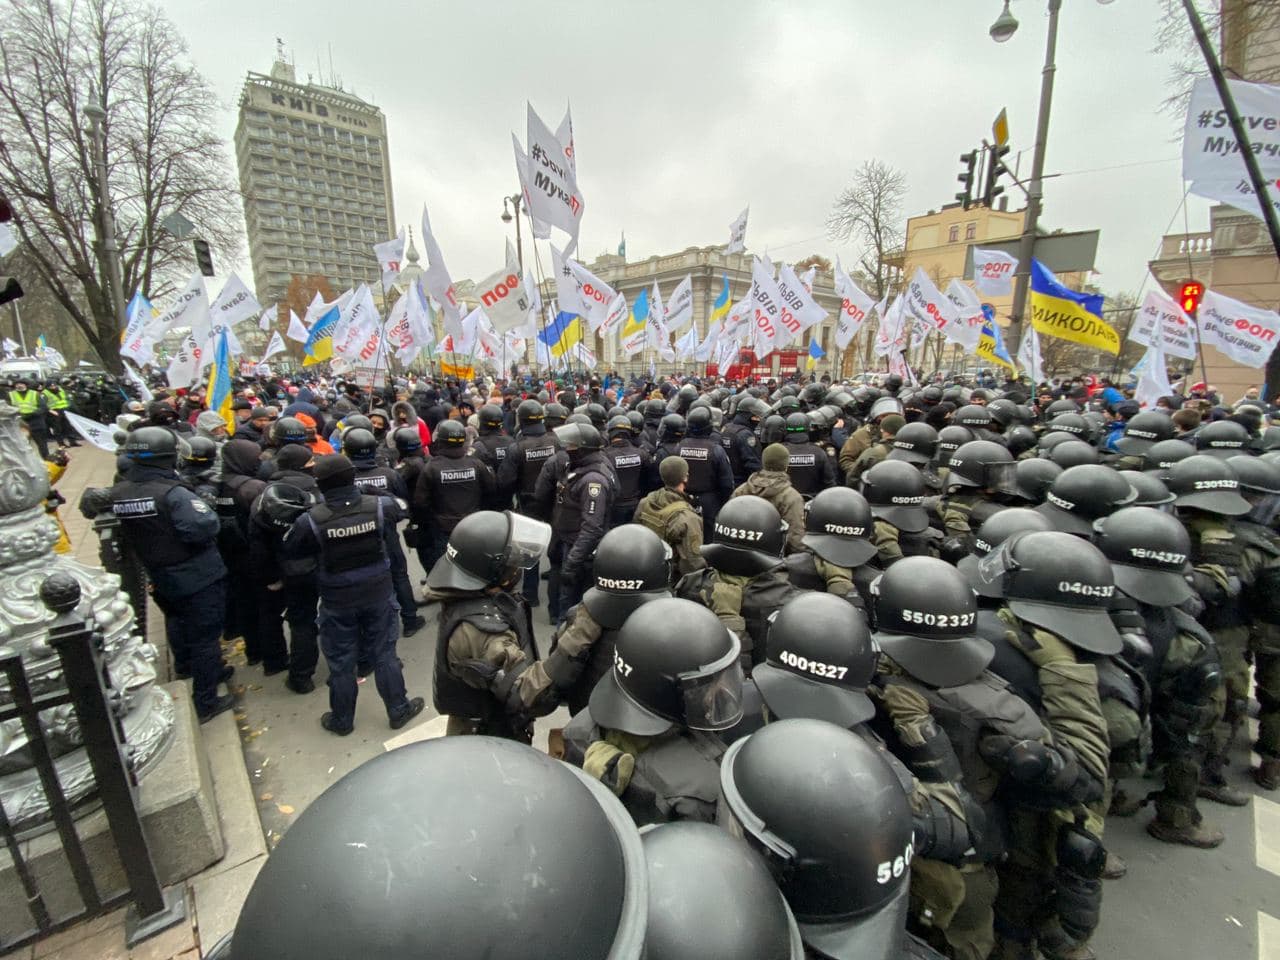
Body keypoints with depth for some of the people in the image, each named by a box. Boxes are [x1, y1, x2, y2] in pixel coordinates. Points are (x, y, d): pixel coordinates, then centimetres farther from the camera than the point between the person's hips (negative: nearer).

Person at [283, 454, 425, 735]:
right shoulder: (381, 507, -16)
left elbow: (291, 551, -2)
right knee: (383, 654, 17)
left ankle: (342, 720, 37)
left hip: (337, 601, -1)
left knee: (341, 662, 17)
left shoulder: (311, 521, -20)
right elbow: (400, 509, 8)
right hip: (378, 595, 1)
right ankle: (398, 710, 30)